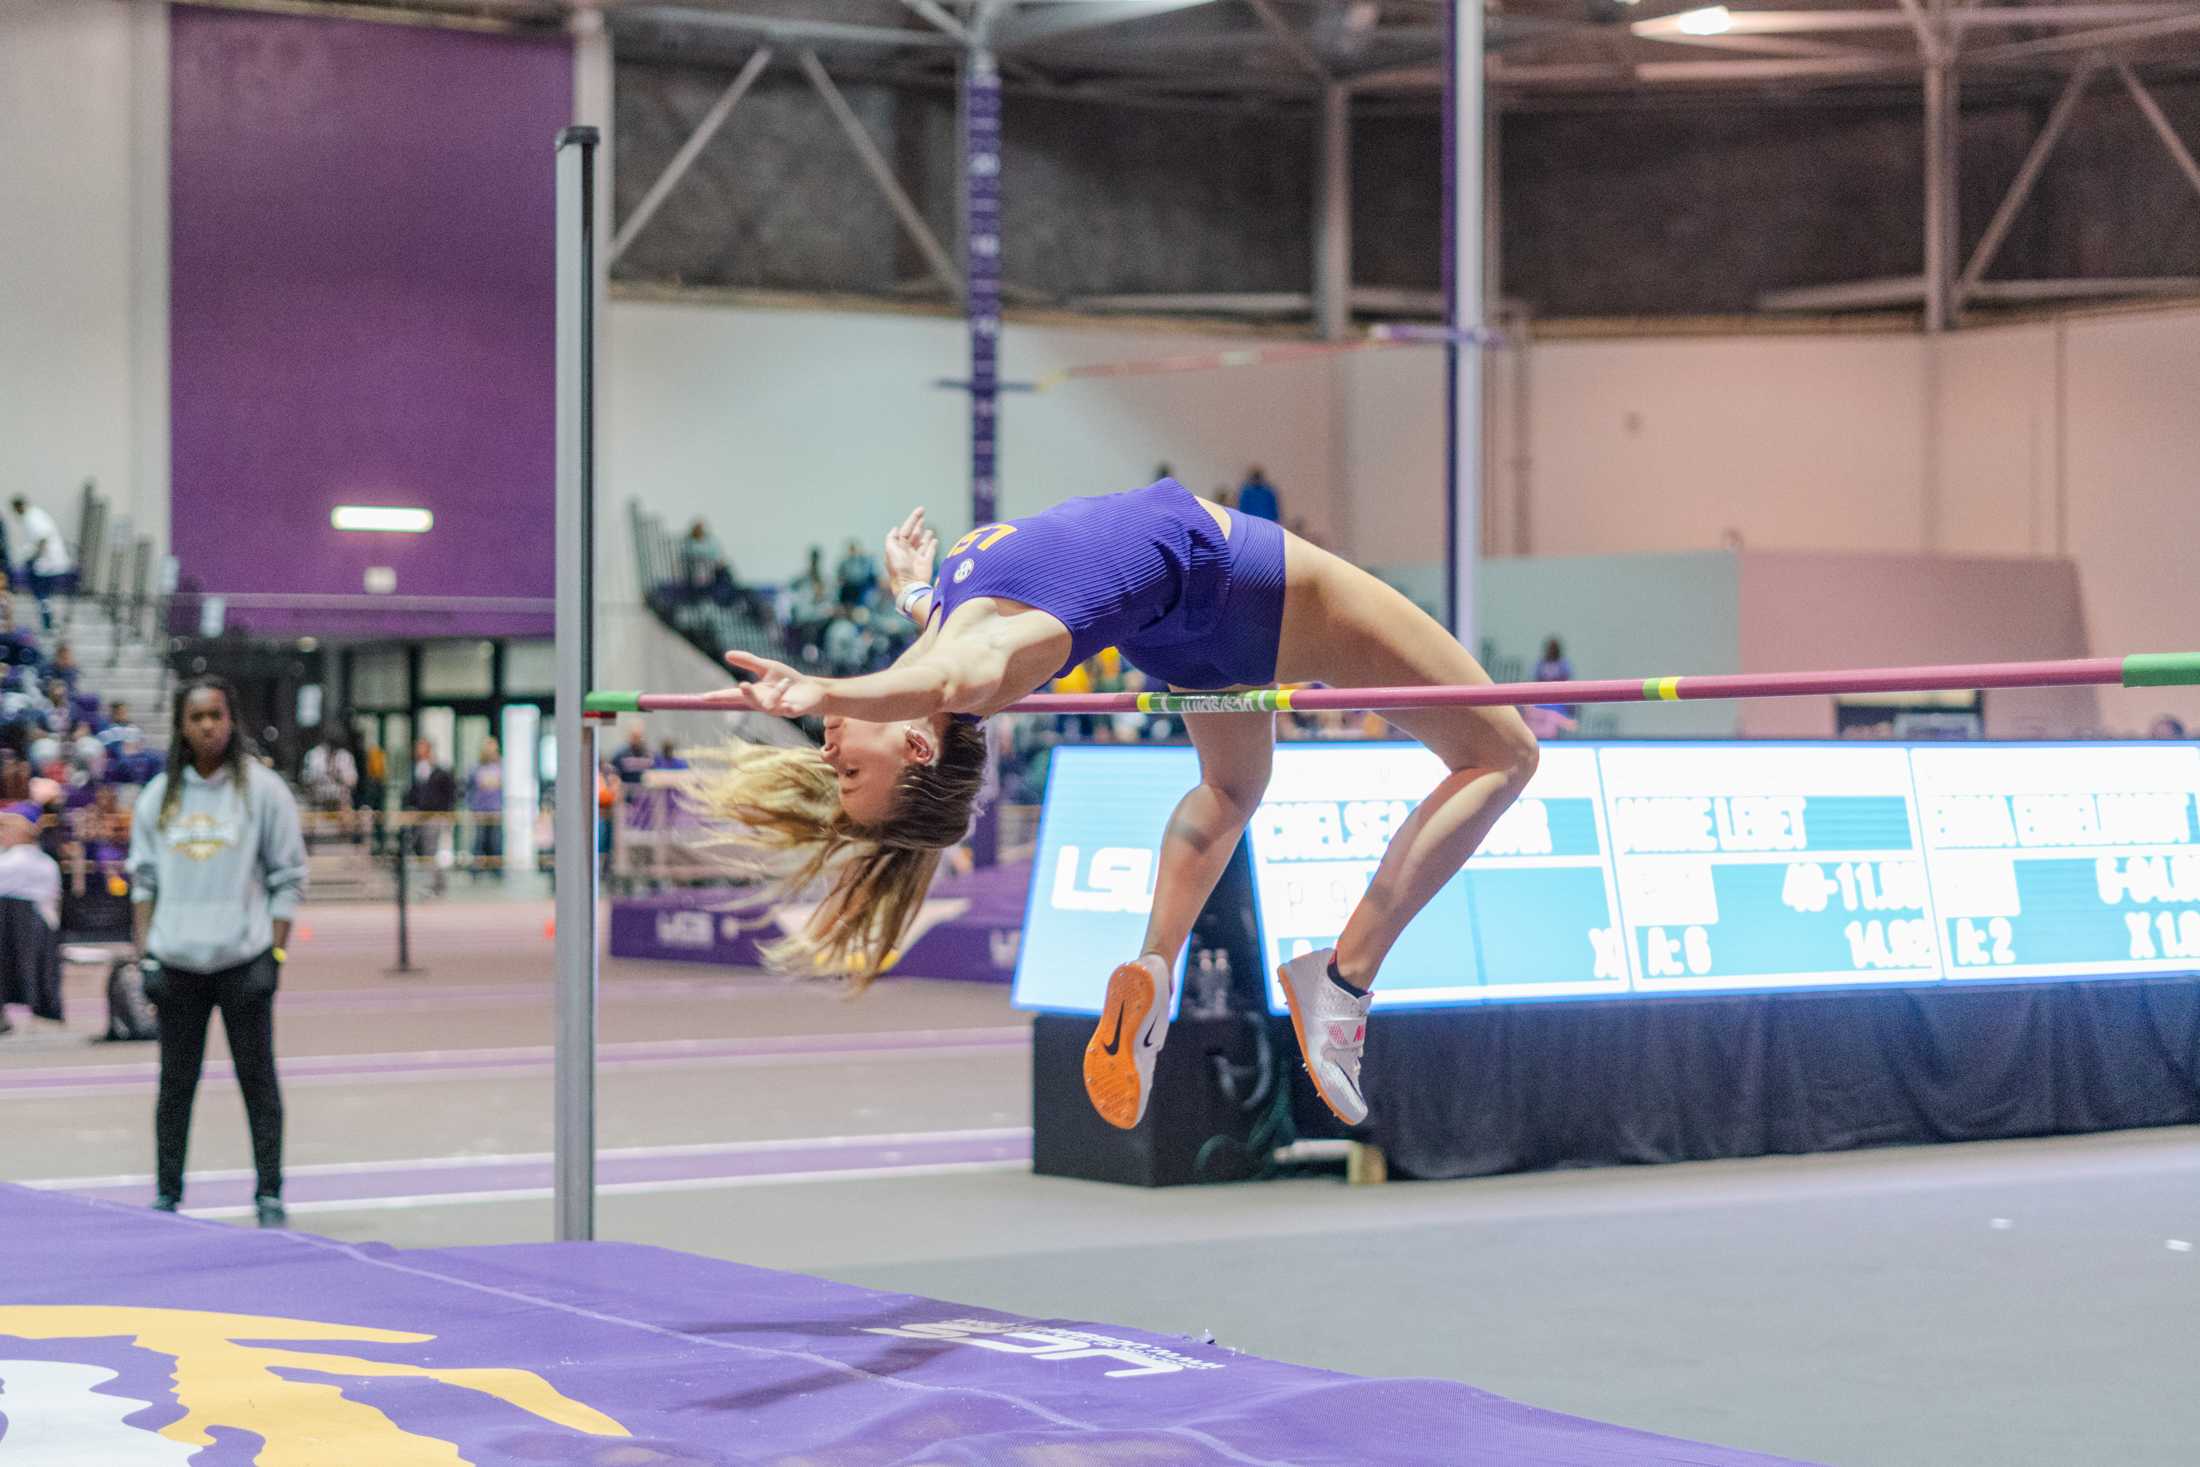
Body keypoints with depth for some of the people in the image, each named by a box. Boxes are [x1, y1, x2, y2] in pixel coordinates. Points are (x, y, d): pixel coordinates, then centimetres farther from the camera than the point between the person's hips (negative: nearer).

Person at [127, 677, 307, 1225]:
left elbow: (288, 876, 0)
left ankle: (268, 1194, 7)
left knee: (258, 1079, 2)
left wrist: (275, 952, -5)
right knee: (176, 1082, 8)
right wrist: (144, 951, 5)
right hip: (176, 964, 3)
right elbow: (143, 877, 12)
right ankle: (167, 1195, 15)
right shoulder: (159, 795, 7)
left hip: (243, 961, -3)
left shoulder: (262, 788, -1)